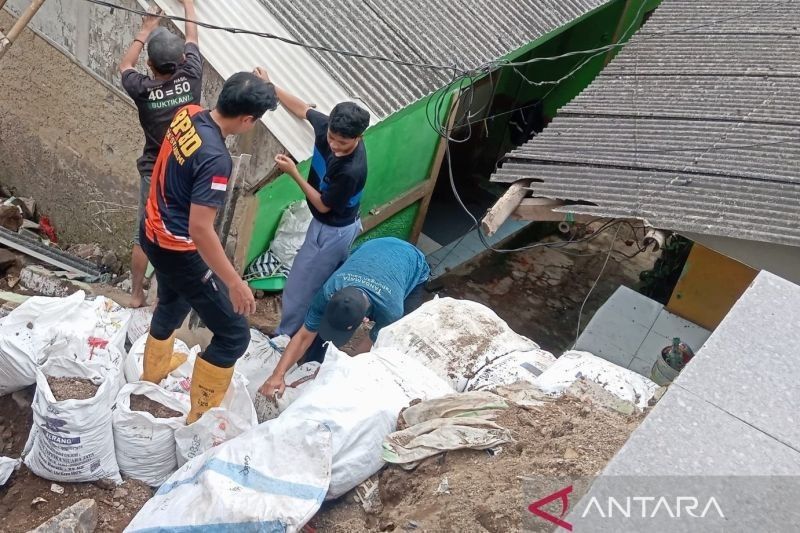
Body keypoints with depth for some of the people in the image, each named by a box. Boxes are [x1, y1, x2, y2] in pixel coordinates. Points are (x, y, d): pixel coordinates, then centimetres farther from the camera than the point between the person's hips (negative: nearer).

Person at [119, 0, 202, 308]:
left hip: (153, 174, 0)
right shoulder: (191, 78, -12)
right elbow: (192, 38, 8)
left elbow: (125, 66, 14)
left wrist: (146, 30, 21)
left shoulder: (143, 89, -11)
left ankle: (136, 295, 22)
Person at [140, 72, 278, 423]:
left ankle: (151, 377, 60)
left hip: (153, 233, 10)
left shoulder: (188, 113, -6)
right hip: (178, 250, -10)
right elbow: (200, 230, -33)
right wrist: (234, 283, -26)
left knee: (171, 303, 35)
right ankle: (199, 418, 17)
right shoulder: (215, 159, -33)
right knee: (234, 335, 2)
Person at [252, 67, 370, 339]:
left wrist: (293, 173, -23)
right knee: (329, 283, 27)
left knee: (299, 287, 8)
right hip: (335, 226, 9)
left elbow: (323, 204, -23)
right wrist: (270, 86, 2)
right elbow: (302, 108, 1)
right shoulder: (330, 127, -18)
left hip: (333, 231, -9)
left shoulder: (352, 170, -38)